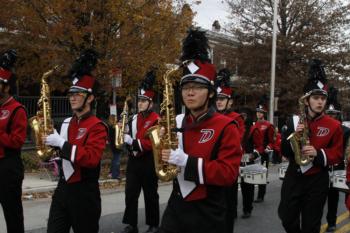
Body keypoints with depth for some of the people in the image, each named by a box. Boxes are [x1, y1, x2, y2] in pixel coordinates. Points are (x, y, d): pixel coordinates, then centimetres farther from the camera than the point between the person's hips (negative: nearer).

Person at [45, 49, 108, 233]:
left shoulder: (97, 126, -13)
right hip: (63, 188, 7)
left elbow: (91, 158, -25)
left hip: (84, 193, -7)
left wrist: (61, 143, -25)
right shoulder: (66, 123, 10)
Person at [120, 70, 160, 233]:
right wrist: (125, 137, -5)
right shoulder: (133, 119, 10)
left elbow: (153, 143, -20)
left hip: (148, 163, -6)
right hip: (133, 161, 6)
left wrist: (133, 142, -23)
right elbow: (130, 137, 18)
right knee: (130, 194, 6)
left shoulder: (156, 120, -12)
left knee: (150, 195, 6)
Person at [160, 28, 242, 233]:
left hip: (208, 214, -4)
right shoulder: (176, 122, 5)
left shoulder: (226, 127, -12)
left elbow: (229, 174, -19)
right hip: (176, 206, 5)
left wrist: (186, 161, -25)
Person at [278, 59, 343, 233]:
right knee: (287, 217, 7)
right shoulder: (293, 121, 2)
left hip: (317, 181, -2)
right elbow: (285, 152, 1)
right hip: (293, 177, 2)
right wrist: (294, 137, -17)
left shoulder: (334, 125, -3)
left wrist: (318, 153, -21)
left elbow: (338, 155, -3)